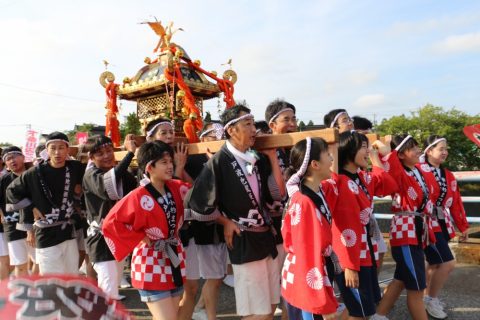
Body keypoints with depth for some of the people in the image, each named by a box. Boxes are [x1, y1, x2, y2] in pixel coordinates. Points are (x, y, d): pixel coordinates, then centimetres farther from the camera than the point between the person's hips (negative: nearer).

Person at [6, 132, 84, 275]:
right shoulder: (36, 173, -9)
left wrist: (78, 190, 2)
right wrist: (30, 208, -1)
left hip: (69, 232, 4)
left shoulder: (75, 168, -1)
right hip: (46, 236, -3)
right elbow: (12, 191, 5)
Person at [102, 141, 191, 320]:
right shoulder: (138, 197, -19)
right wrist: (139, 238, -15)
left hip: (174, 259, 6)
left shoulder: (176, 188, -1)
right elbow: (110, 223, -18)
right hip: (151, 264, -6)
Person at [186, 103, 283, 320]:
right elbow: (198, 203, -12)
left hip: (266, 237, 7)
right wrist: (225, 222, -5)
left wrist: (272, 157, 0)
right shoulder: (219, 161, -13)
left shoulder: (257, 159, 8)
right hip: (244, 241, -7)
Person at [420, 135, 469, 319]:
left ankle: (427, 298, 32)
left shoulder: (448, 175, 13)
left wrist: (463, 226, 20)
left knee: (435, 263, 15)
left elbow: (456, 202, 17)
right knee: (447, 263, -9)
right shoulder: (418, 170, -12)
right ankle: (431, 300, 11)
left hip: (442, 225, 8)